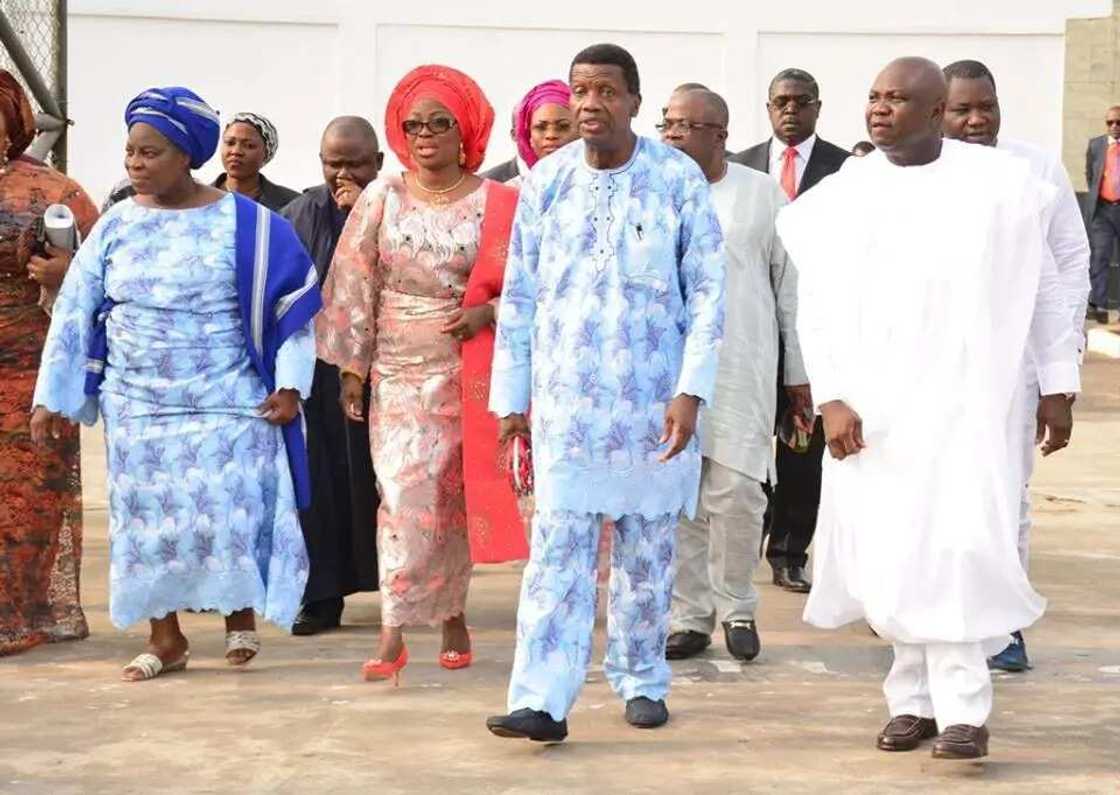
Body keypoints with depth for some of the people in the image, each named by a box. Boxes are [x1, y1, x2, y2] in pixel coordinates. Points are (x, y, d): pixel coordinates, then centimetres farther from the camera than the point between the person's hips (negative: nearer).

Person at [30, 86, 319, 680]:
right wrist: (53, 397, 4)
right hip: (138, 406, 3)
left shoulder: (244, 223, -6)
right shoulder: (116, 226, 3)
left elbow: (291, 303, -2)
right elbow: (75, 313, 6)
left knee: (228, 509, -4)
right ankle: (165, 637, 16)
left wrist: (289, 384, -8)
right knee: (148, 517, 5)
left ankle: (241, 614, 19)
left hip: (227, 405, -3)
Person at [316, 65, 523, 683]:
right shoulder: (382, 199, 4)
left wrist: (487, 313, -14)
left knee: (456, 494, 8)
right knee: (405, 494, -9)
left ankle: (452, 614, 23)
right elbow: (355, 286, 4)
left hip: (469, 370, 0)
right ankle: (393, 636, -10)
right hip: (400, 370, 0)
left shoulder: (495, 204, 1)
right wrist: (352, 367, 1)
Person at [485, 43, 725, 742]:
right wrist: (511, 396, 6)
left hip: (652, 396, -1)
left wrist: (691, 390, -10)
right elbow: (519, 295, 8)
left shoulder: (678, 178, -3)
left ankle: (642, 681, 24)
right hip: (565, 396, 1)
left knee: (647, 548, 9)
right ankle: (543, 701, -8)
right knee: (559, 547, -6)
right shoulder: (546, 181, 3)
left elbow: (708, 290, -2)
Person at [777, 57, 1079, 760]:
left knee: (956, 546, -12)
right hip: (872, 410, 2)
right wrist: (830, 398, -4)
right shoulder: (841, 199, 4)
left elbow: (1044, 286, 7)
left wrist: (1058, 386, 7)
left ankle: (962, 708, -6)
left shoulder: (1000, 184, 0)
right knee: (889, 557, 4)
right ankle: (917, 697, 17)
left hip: (965, 403, -2)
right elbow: (816, 307, 6)